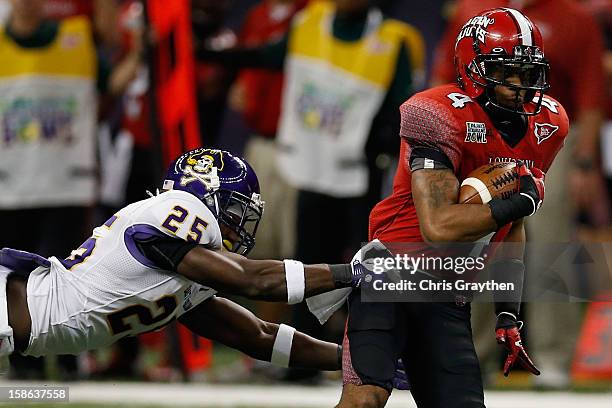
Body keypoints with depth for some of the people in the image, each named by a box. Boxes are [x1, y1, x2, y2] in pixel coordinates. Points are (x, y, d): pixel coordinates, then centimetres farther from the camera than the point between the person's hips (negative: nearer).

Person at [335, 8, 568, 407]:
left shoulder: (546, 127, 5)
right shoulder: (441, 117, -19)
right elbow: (438, 228, -27)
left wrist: (508, 317, 12)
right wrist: (521, 200, -19)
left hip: (449, 301, 7)